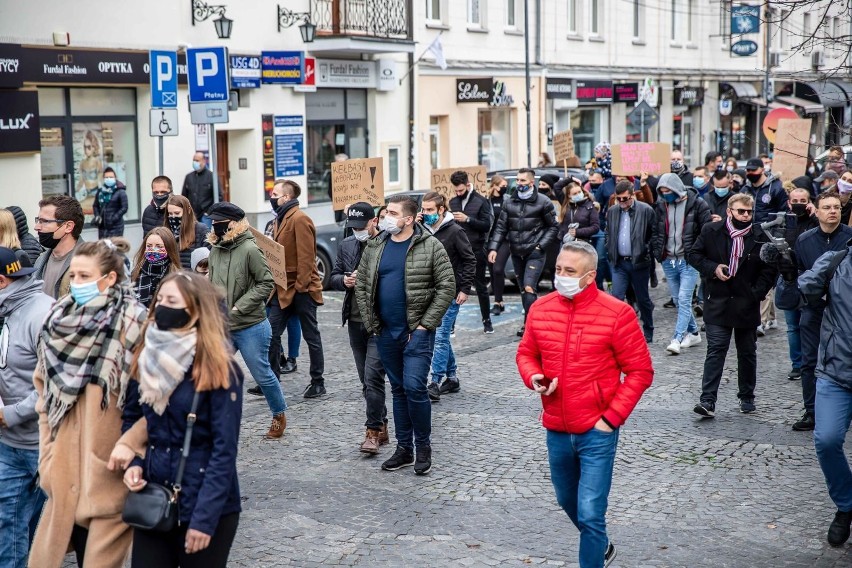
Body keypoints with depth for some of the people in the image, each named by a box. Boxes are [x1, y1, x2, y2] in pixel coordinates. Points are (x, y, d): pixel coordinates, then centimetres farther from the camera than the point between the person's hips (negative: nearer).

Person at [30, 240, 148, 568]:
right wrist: (47, 453, 10)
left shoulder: (133, 323, -10)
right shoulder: (59, 320, 7)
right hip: (66, 463, 5)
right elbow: (44, 389, 14)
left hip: (109, 464, -5)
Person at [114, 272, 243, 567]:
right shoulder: (145, 358, 3)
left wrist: (205, 518, -18)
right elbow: (130, 418, 16)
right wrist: (133, 463, -3)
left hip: (206, 508, -5)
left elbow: (224, 449, -15)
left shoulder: (218, 370, -14)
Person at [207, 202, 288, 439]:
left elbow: (267, 283, -14)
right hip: (221, 328, 5)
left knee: (263, 375, 8)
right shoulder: (215, 251, 4)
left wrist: (239, 307, -17)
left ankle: (279, 415, 31)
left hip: (250, 327, -5)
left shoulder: (249, 249, -15)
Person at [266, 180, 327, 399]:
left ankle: (318, 383, 13)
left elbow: (306, 256, -19)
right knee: (272, 334, 6)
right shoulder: (281, 218, 14)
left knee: (311, 336, 4)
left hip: (301, 289, -9)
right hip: (283, 288, 9)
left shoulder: (299, 219, -16)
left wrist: (300, 286, -19)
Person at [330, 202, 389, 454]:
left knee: (372, 376, -12)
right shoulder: (346, 245, 9)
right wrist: (344, 280, -6)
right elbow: (334, 277, 16)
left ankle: (373, 431, -6)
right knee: (366, 379, 13)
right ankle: (381, 427, 24)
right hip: (355, 321, 7)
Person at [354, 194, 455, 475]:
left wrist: (426, 324, -11)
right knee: (398, 389, 12)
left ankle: (423, 447, 4)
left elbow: (447, 287, -8)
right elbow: (361, 285, 11)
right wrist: (371, 323, 4)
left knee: (414, 387, -12)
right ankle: (404, 449, 21)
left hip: (417, 332, -5)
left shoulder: (430, 246, -7)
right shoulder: (374, 247, 7)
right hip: (386, 333, 5)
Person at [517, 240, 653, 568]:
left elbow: (640, 372, -9)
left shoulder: (617, 314, -14)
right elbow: (526, 353, 13)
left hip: (597, 433, -5)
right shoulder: (540, 309, -1)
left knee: (590, 513, -8)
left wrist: (611, 418, -14)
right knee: (568, 502, 24)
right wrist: (534, 378, -10)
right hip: (556, 430, 6)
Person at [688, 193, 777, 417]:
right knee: (715, 350, -7)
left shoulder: (760, 236, -3)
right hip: (717, 303, -1)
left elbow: (769, 268, 4)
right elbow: (693, 254, 6)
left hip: (747, 304, 1)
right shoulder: (711, 231, -2)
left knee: (747, 353, 13)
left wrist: (757, 292, -6)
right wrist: (713, 268, -9)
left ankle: (746, 397, 28)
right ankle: (708, 401, -11)